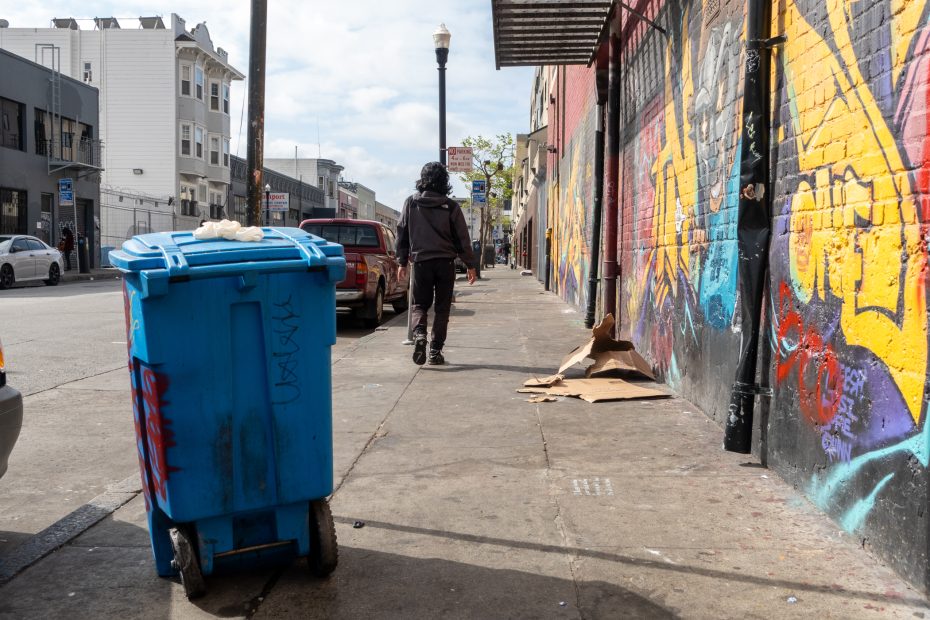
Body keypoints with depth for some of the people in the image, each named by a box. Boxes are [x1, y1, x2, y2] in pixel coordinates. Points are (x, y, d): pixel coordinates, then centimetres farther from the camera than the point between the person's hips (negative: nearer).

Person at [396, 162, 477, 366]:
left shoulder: (411, 203, 2)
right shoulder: (451, 207, -3)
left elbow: (402, 234, 5)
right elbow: (462, 238, -1)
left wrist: (402, 262, 13)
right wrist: (470, 265, 7)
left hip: (421, 261, 1)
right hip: (445, 262, -1)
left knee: (419, 304, 13)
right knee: (442, 308, 8)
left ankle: (419, 334, -15)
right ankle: (435, 351, 6)